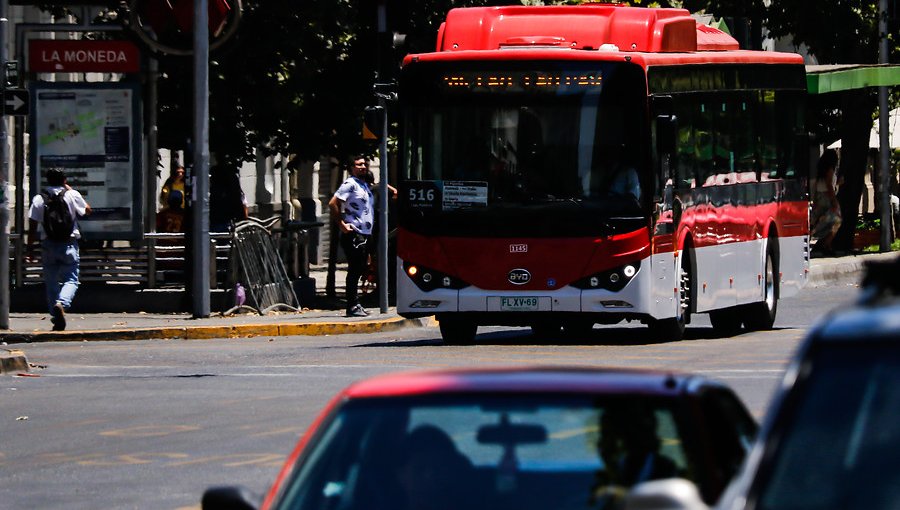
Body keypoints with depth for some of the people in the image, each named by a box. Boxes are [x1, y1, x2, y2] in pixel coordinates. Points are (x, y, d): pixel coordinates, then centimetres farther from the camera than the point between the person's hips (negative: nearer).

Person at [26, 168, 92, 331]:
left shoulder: (38, 199, 1)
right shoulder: (72, 195, -2)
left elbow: (32, 226, -1)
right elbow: (87, 210, 16)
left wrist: (30, 246, 9)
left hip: (48, 244, 2)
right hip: (69, 244, -2)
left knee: (51, 282, 11)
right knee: (71, 279, 0)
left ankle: (56, 318, 11)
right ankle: (62, 303, -29)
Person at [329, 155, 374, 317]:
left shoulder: (365, 186, 19)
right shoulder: (350, 184, -8)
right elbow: (333, 203, -16)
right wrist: (341, 224, -18)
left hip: (365, 235, 9)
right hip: (353, 235, -9)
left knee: (359, 270, 11)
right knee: (354, 270, -9)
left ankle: (355, 305, 17)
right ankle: (353, 306, -8)